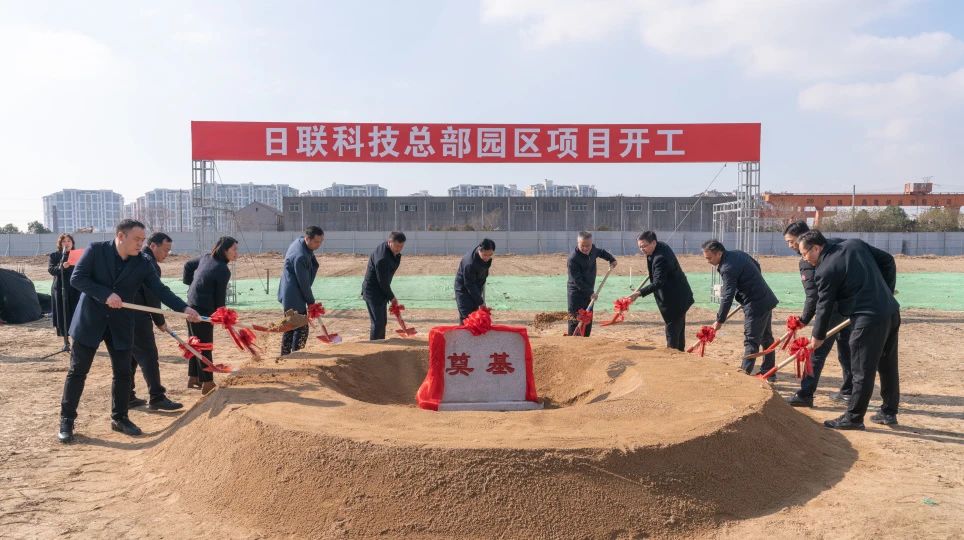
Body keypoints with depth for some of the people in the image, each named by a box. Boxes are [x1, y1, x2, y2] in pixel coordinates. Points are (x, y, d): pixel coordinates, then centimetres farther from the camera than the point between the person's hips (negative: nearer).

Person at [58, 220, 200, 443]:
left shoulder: (143, 264, -3)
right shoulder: (96, 250, -9)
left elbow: (161, 290, -7)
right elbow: (76, 278, -13)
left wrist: (185, 309, -21)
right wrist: (105, 295, -25)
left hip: (120, 325, 3)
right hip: (90, 321, -3)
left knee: (123, 373, 7)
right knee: (77, 371, 4)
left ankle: (119, 418, 22)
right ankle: (67, 421, 16)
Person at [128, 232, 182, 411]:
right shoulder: (149, 263, -12)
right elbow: (152, 297, -15)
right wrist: (160, 321, -4)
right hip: (137, 317, -10)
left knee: (130, 356, 14)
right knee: (148, 356, -7)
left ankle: (127, 397, 19)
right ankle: (157, 398, -6)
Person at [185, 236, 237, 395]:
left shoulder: (206, 257, 7)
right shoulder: (223, 270, -16)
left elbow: (188, 265, 21)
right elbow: (220, 296, -11)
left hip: (191, 306, 9)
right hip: (203, 310, -9)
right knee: (205, 347, -2)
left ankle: (193, 378, 29)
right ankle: (207, 384, 2)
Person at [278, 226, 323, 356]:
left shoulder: (300, 242, 4)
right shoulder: (300, 256, -27)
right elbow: (304, 283, -20)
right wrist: (311, 302, -9)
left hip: (289, 295, 10)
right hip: (294, 298, -10)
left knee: (290, 328, 17)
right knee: (301, 330, -4)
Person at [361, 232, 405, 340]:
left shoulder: (392, 251, 0)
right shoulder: (382, 258, -30)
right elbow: (383, 281, -20)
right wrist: (391, 297, -10)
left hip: (380, 291, 10)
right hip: (373, 292, -10)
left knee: (383, 322, 16)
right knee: (378, 323, -9)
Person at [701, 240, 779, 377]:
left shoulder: (728, 268, -24)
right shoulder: (737, 253, 5)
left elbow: (727, 297, -24)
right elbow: (757, 266, 20)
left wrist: (719, 320, -16)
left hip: (756, 305, -10)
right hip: (766, 300, 10)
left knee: (751, 341, -6)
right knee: (766, 338, 17)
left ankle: (746, 373, -3)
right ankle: (769, 373, 26)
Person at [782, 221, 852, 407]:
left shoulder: (808, 260, -13)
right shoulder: (834, 243, 10)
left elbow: (813, 295, -19)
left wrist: (804, 320, -15)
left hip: (832, 308, -9)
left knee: (817, 351, -4)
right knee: (845, 347, 18)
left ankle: (805, 395, -2)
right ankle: (849, 391, 27)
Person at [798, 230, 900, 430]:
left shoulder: (825, 271, -13)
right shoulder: (855, 244, 8)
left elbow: (824, 306, -6)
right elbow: (888, 260, 14)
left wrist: (818, 336, 7)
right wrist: (886, 292, 17)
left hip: (869, 320, -9)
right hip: (892, 312, 9)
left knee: (862, 370, 0)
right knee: (888, 366, 17)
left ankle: (853, 417, 8)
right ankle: (889, 413, 28)